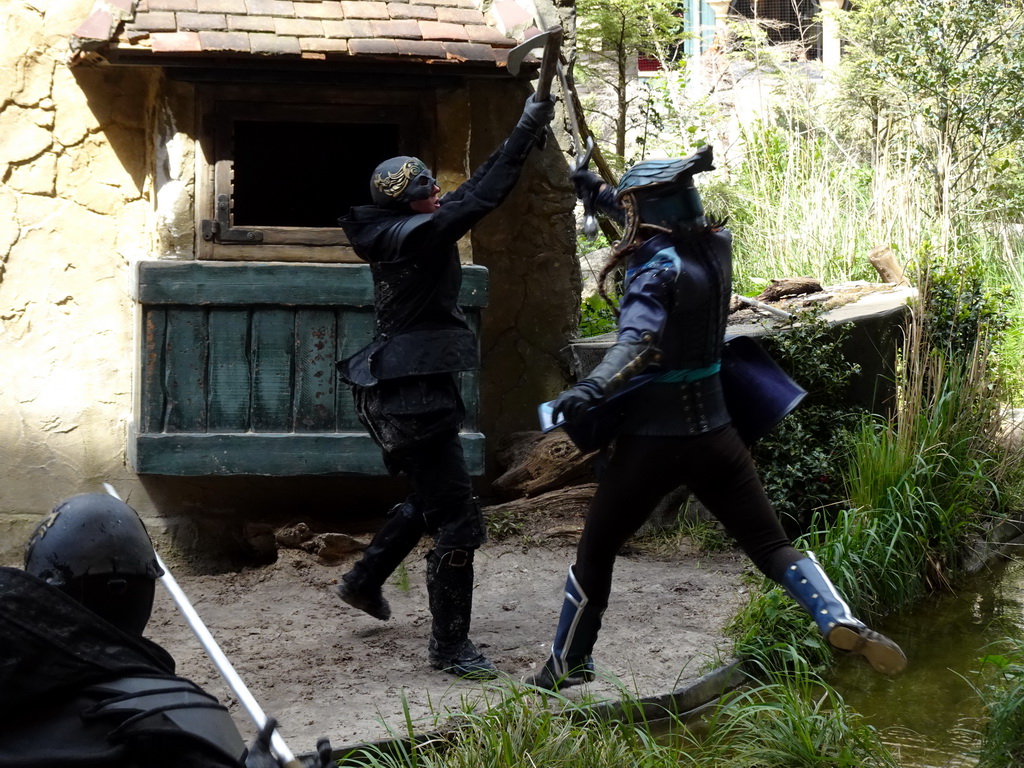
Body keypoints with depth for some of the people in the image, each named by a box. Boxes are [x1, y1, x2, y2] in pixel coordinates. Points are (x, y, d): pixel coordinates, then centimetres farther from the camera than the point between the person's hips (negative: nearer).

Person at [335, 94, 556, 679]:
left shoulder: (403, 232, 10)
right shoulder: (414, 236, -17)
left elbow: (471, 191, 12)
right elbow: (482, 199, -22)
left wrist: (529, 136, 8)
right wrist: (527, 130, -18)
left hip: (397, 393, 10)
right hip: (413, 396, -10)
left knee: (430, 499, 28)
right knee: (458, 520, -6)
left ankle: (364, 581, 42)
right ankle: (451, 645, 1)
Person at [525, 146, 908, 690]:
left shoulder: (656, 268, -16)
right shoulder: (714, 247, 3)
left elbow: (638, 343, -33)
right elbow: (660, 231, 24)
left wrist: (593, 388, -48)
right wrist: (597, 191, 29)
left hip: (651, 442, -5)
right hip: (714, 436, 6)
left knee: (595, 552, 12)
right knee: (771, 544, 7)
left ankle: (568, 664, 24)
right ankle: (840, 621, -17)